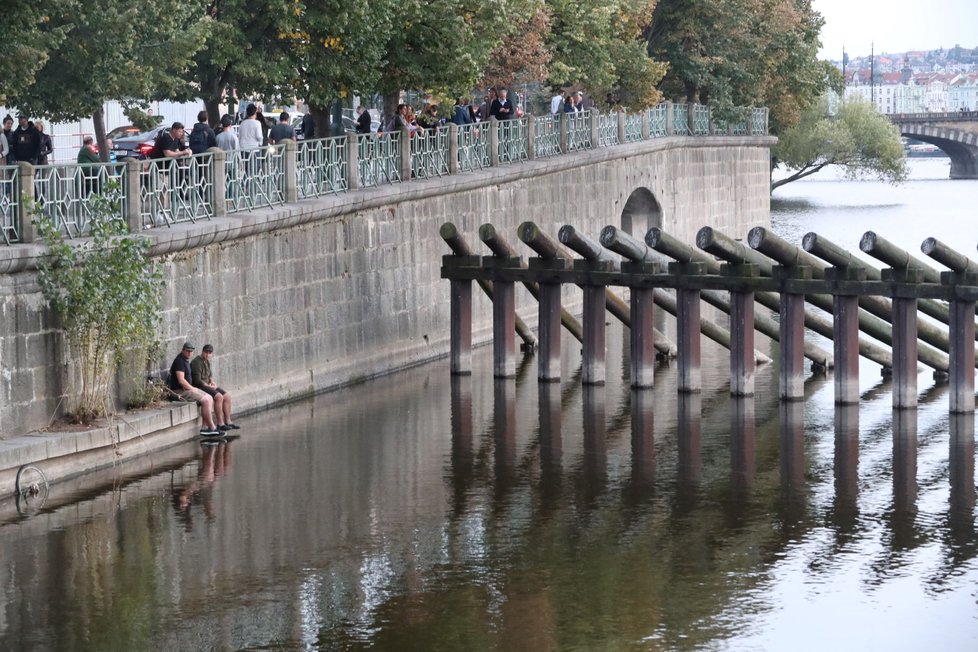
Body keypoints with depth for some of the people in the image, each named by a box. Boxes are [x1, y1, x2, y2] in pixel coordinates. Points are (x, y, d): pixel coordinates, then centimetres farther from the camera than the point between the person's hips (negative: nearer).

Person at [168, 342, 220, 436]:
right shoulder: (179, 361, -16)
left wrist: (193, 388, 10)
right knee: (205, 400, -19)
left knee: (209, 398, 4)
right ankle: (211, 428, -13)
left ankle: (205, 427, -2)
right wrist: (192, 389, -13)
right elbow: (181, 380, -23)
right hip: (179, 391, -11)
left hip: (186, 388, 11)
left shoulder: (186, 361, 17)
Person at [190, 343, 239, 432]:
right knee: (219, 397, -27)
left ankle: (228, 422, 1)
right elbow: (197, 380, -22)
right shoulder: (197, 362, -17)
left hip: (208, 385, 10)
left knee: (227, 396, 0)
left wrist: (212, 381, 4)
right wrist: (210, 386, -14)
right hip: (200, 387, -10)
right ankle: (220, 424, -24)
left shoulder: (207, 361, 14)